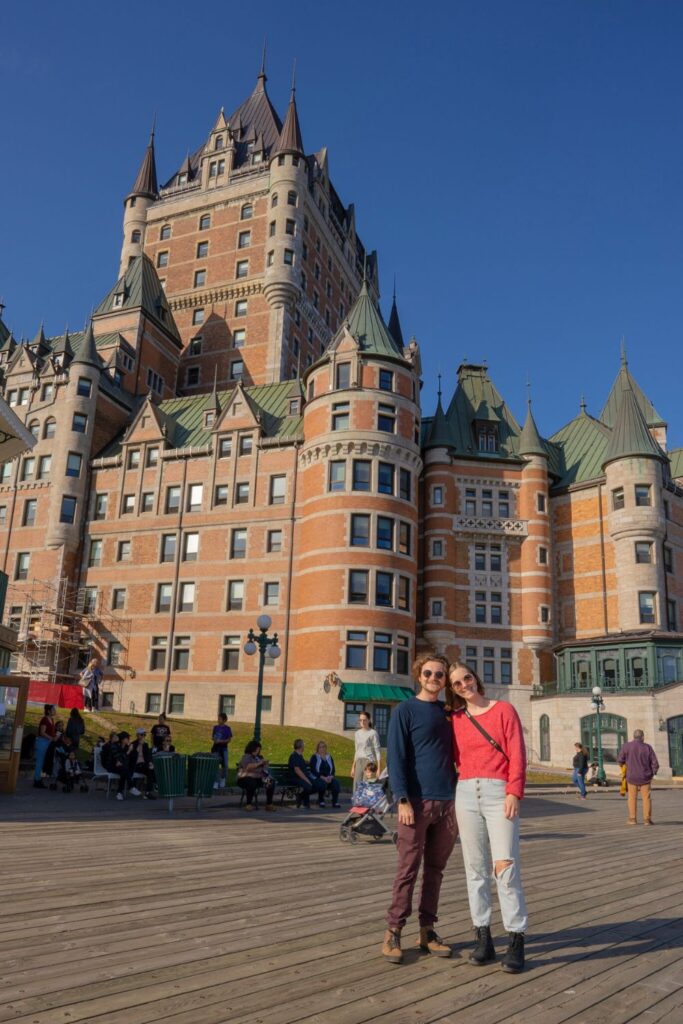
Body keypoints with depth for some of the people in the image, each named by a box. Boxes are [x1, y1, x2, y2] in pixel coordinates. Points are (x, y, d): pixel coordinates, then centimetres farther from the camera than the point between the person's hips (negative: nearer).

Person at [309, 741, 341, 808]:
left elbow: (333, 770, 14)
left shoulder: (329, 757, 18)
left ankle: (335, 801, -21)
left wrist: (330, 777, -10)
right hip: (318, 778, -4)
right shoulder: (314, 757, 5)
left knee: (336, 782, -27)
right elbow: (313, 770, -6)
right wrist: (323, 778, -18)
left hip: (329, 778, 4)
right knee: (323, 782, -36)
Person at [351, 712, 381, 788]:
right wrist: (353, 766, 19)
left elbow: (377, 751, -5)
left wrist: (378, 767, -10)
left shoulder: (373, 733, -4)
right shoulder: (357, 733, 14)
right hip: (359, 762, 6)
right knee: (357, 784, 0)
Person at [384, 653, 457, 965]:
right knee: (408, 870, -1)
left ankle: (428, 930, 20)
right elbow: (395, 757, -8)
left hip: (448, 802, 5)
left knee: (435, 870, 10)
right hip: (417, 801, -5)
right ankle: (393, 932, 9)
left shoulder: (449, 712, 13)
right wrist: (403, 799, -16)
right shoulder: (405, 710, -3)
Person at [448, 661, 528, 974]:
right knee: (475, 867, 6)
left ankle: (516, 942, 0)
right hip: (466, 793, 4)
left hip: (499, 792, -3)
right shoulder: (455, 719, 11)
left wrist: (513, 793, -13)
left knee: (505, 866, -8)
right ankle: (483, 939, 13)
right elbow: (455, 758, 13)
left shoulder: (503, 710, 2)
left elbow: (517, 754, -4)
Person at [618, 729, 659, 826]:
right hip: (645, 777, 0)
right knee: (646, 798, 8)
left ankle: (632, 819, 11)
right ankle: (647, 819, 5)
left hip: (632, 777, 0)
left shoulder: (626, 746, -10)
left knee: (632, 798, 11)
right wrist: (653, 773, 13)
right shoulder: (647, 747, -8)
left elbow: (620, 760, -4)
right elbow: (655, 764, -6)